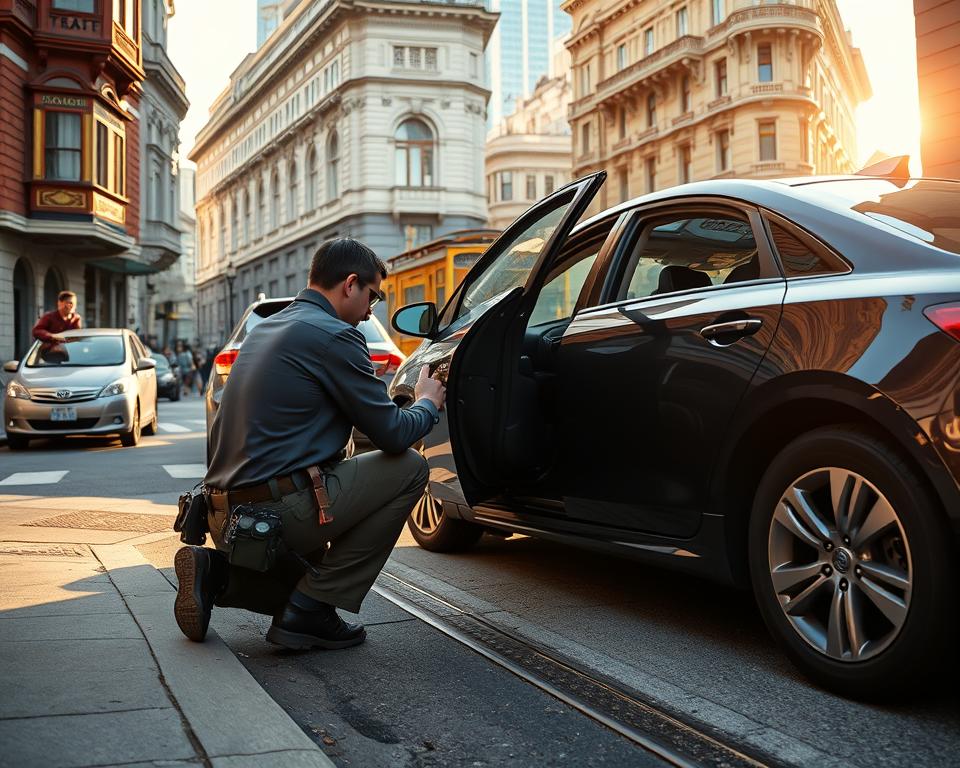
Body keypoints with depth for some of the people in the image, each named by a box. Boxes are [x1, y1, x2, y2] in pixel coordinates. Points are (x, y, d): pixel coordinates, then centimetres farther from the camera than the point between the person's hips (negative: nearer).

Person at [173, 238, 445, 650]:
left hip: (225, 518, 10)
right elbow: (392, 434, -8)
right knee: (409, 467, 1)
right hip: (278, 513, -10)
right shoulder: (334, 335, -11)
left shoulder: (266, 329, 18)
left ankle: (216, 572, 7)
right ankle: (311, 610, -1)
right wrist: (428, 403, 12)